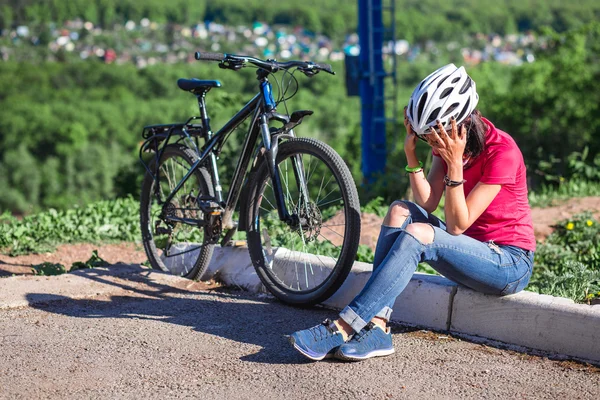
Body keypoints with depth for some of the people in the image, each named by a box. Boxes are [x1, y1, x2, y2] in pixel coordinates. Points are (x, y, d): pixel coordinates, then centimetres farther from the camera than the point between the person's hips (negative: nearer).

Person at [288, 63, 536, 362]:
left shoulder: (501, 150, -19)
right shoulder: (446, 144, 3)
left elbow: (458, 225, -22)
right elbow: (427, 204, -6)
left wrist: (455, 164, -29)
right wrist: (412, 156, -15)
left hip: (511, 263, -7)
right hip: (472, 250, 7)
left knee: (418, 234, -29)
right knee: (401, 211, -15)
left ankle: (344, 328, -30)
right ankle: (376, 327, -26)